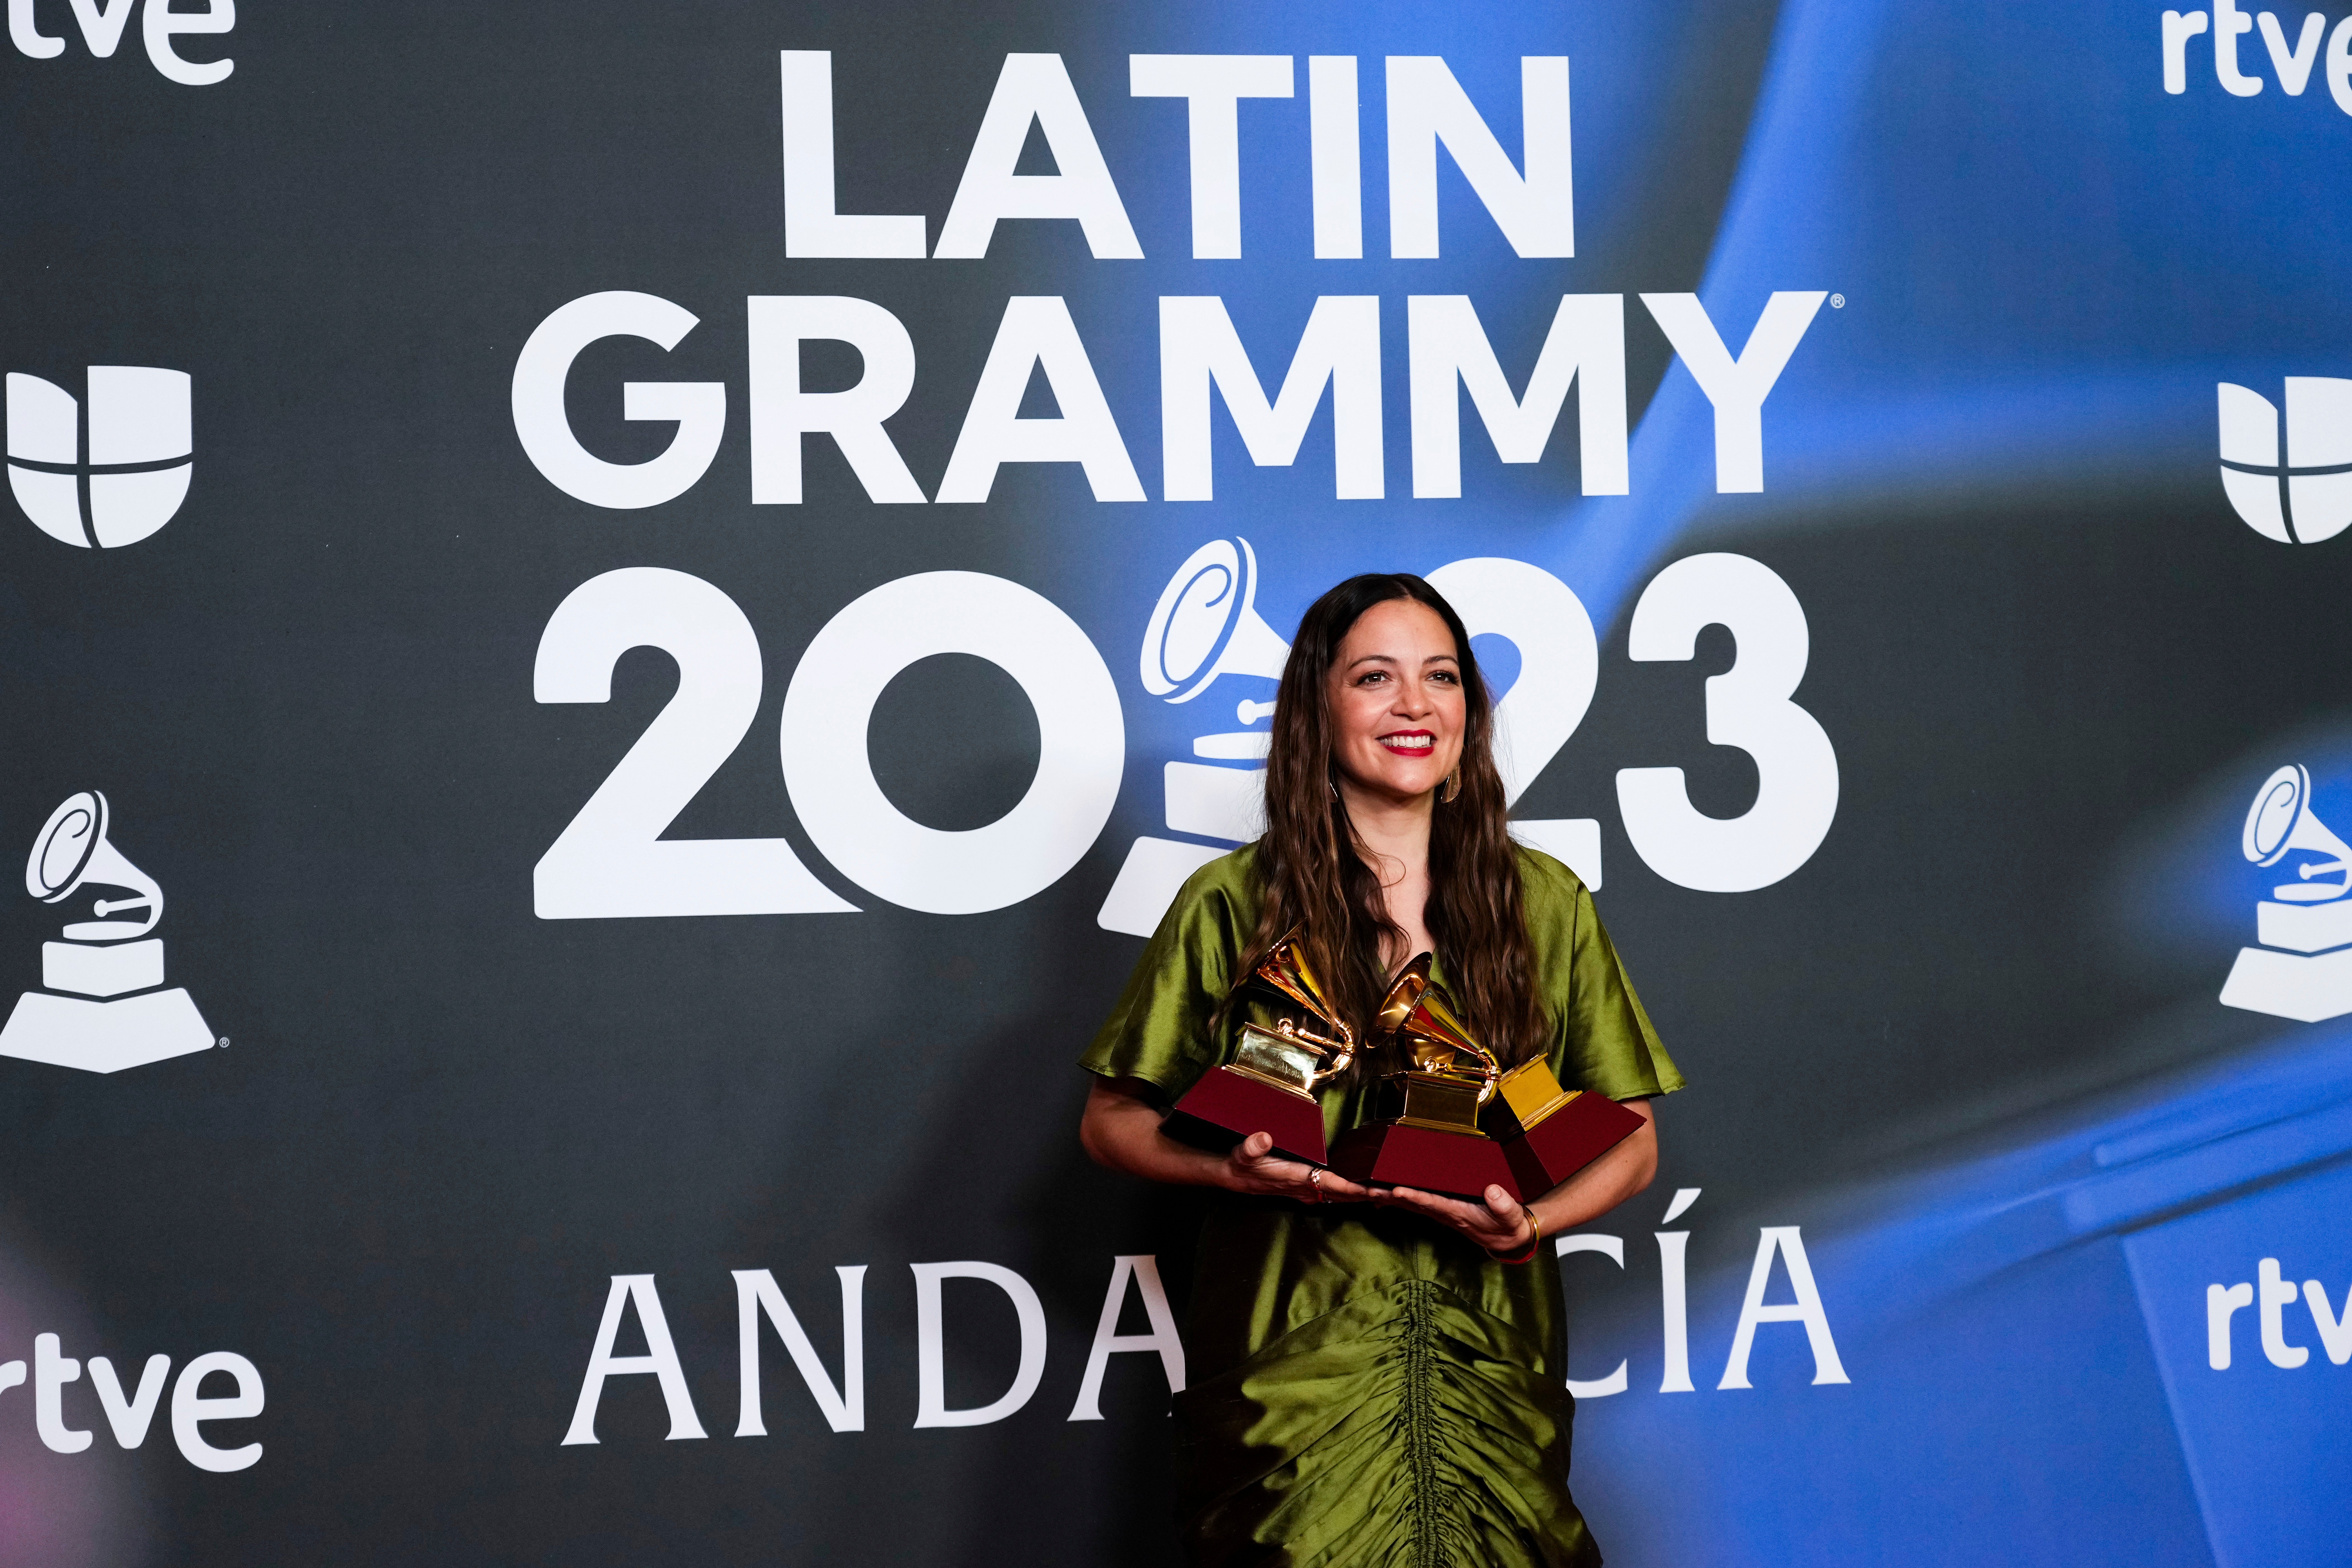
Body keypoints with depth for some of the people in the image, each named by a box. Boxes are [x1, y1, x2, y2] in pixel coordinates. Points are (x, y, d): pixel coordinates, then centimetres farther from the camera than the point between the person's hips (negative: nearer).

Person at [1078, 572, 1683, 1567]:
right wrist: (1238, 1169, -12)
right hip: (1290, 1368, -2)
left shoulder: (1546, 904, 9)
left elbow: (1630, 1141, 12)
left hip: (1491, 1369, 2)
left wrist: (1532, 1223, -9)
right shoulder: (1232, 905, 3)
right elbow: (1112, 1121, 8)